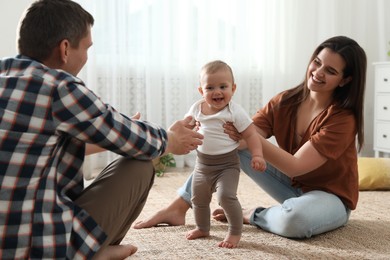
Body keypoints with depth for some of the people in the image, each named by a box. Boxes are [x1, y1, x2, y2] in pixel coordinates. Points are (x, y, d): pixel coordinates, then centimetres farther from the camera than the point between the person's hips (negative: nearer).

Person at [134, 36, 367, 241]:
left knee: (294, 219, -41)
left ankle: (250, 215, -7)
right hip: (292, 185, 5)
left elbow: (295, 166, -29)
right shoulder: (285, 102, -7)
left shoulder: (343, 119, -23)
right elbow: (243, 138, -17)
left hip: (331, 197, -4)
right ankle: (178, 208, -9)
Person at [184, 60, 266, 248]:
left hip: (227, 164, -5)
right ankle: (202, 228, 42)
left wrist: (257, 155, -24)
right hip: (202, 164, 6)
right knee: (198, 198, 17)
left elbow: (251, 134, -13)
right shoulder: (197, 108, -1)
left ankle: (235, 232, -1)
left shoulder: (235, 111, -14)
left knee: (226, 196, -22)